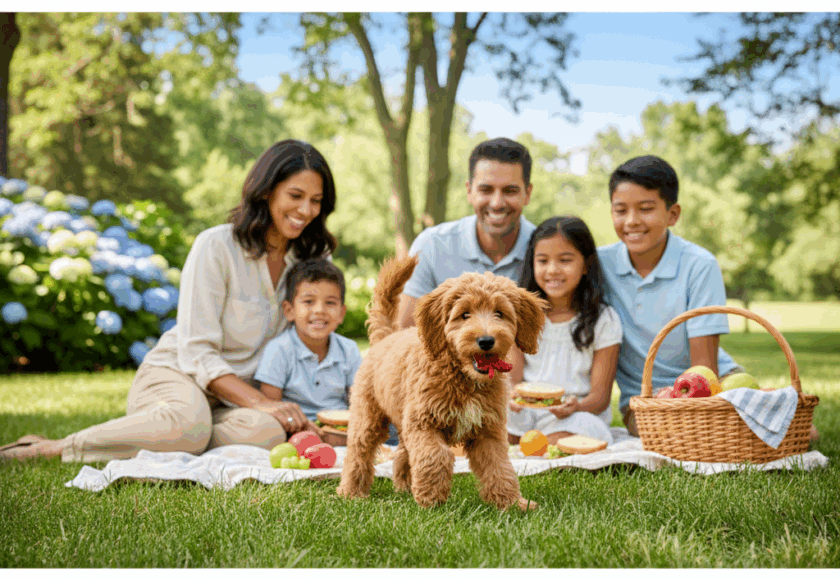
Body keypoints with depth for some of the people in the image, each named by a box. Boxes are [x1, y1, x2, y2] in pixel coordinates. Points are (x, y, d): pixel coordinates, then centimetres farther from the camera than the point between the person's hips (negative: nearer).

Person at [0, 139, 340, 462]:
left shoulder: (311, 258, 5)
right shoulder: (216, 247, -11)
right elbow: (197, 353, -16)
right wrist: (260, 402, -27)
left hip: (237, 396, 4)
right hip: (175, 375, -4)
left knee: (269, 432, -35)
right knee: (189, 421, -42)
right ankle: (52, 449, -25)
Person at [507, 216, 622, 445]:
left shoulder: (604, 321, 1)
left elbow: (600, 396, -2)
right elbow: (512, 377, 5)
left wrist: (576, 406, -27)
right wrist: (510, 396, -22)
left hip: (577, 415, -2)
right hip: (525, 411, 3)